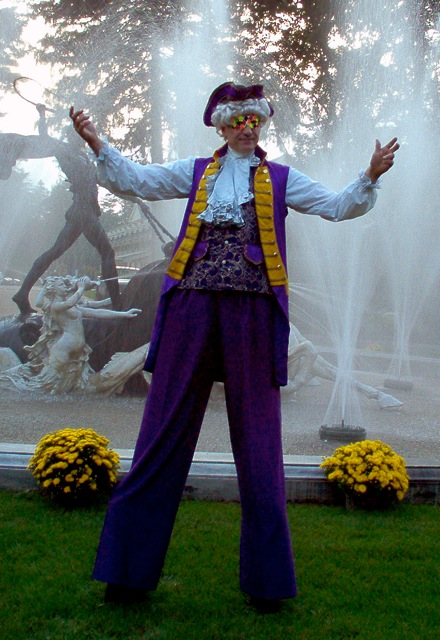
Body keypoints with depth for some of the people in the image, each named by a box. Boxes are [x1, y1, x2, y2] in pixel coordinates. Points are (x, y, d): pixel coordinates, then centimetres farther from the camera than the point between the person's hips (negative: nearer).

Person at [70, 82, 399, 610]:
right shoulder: (196, 172, 17)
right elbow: (136, 180, 12)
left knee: (257, 438, 2)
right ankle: (131, 569, 13)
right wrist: (98, 145, -1)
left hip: (252, 311, -1)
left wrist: (370, 177, -8)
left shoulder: (280, 179, 14)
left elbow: (338, 206, 8)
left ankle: (266, 580, 12)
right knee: (165, 430, 2)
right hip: (192, 307, 1)